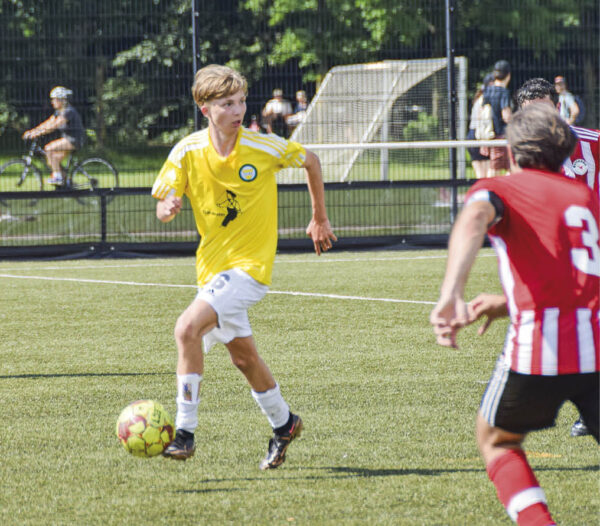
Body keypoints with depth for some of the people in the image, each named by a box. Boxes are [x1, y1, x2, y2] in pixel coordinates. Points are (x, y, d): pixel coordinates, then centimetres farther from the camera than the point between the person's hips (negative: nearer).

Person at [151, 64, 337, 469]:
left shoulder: (264, 147, -12)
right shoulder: (188, 152, -5)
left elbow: (311, 161, 6)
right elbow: (162, 208, -2)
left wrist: (320, 219, 13)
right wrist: (168, 208, -27)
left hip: (250, 264, -5)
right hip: (212, 265, 5)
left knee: (188, 328, -23)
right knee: (243, 356, 16)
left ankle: (185, 432, -17)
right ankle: (284, 424, 41)